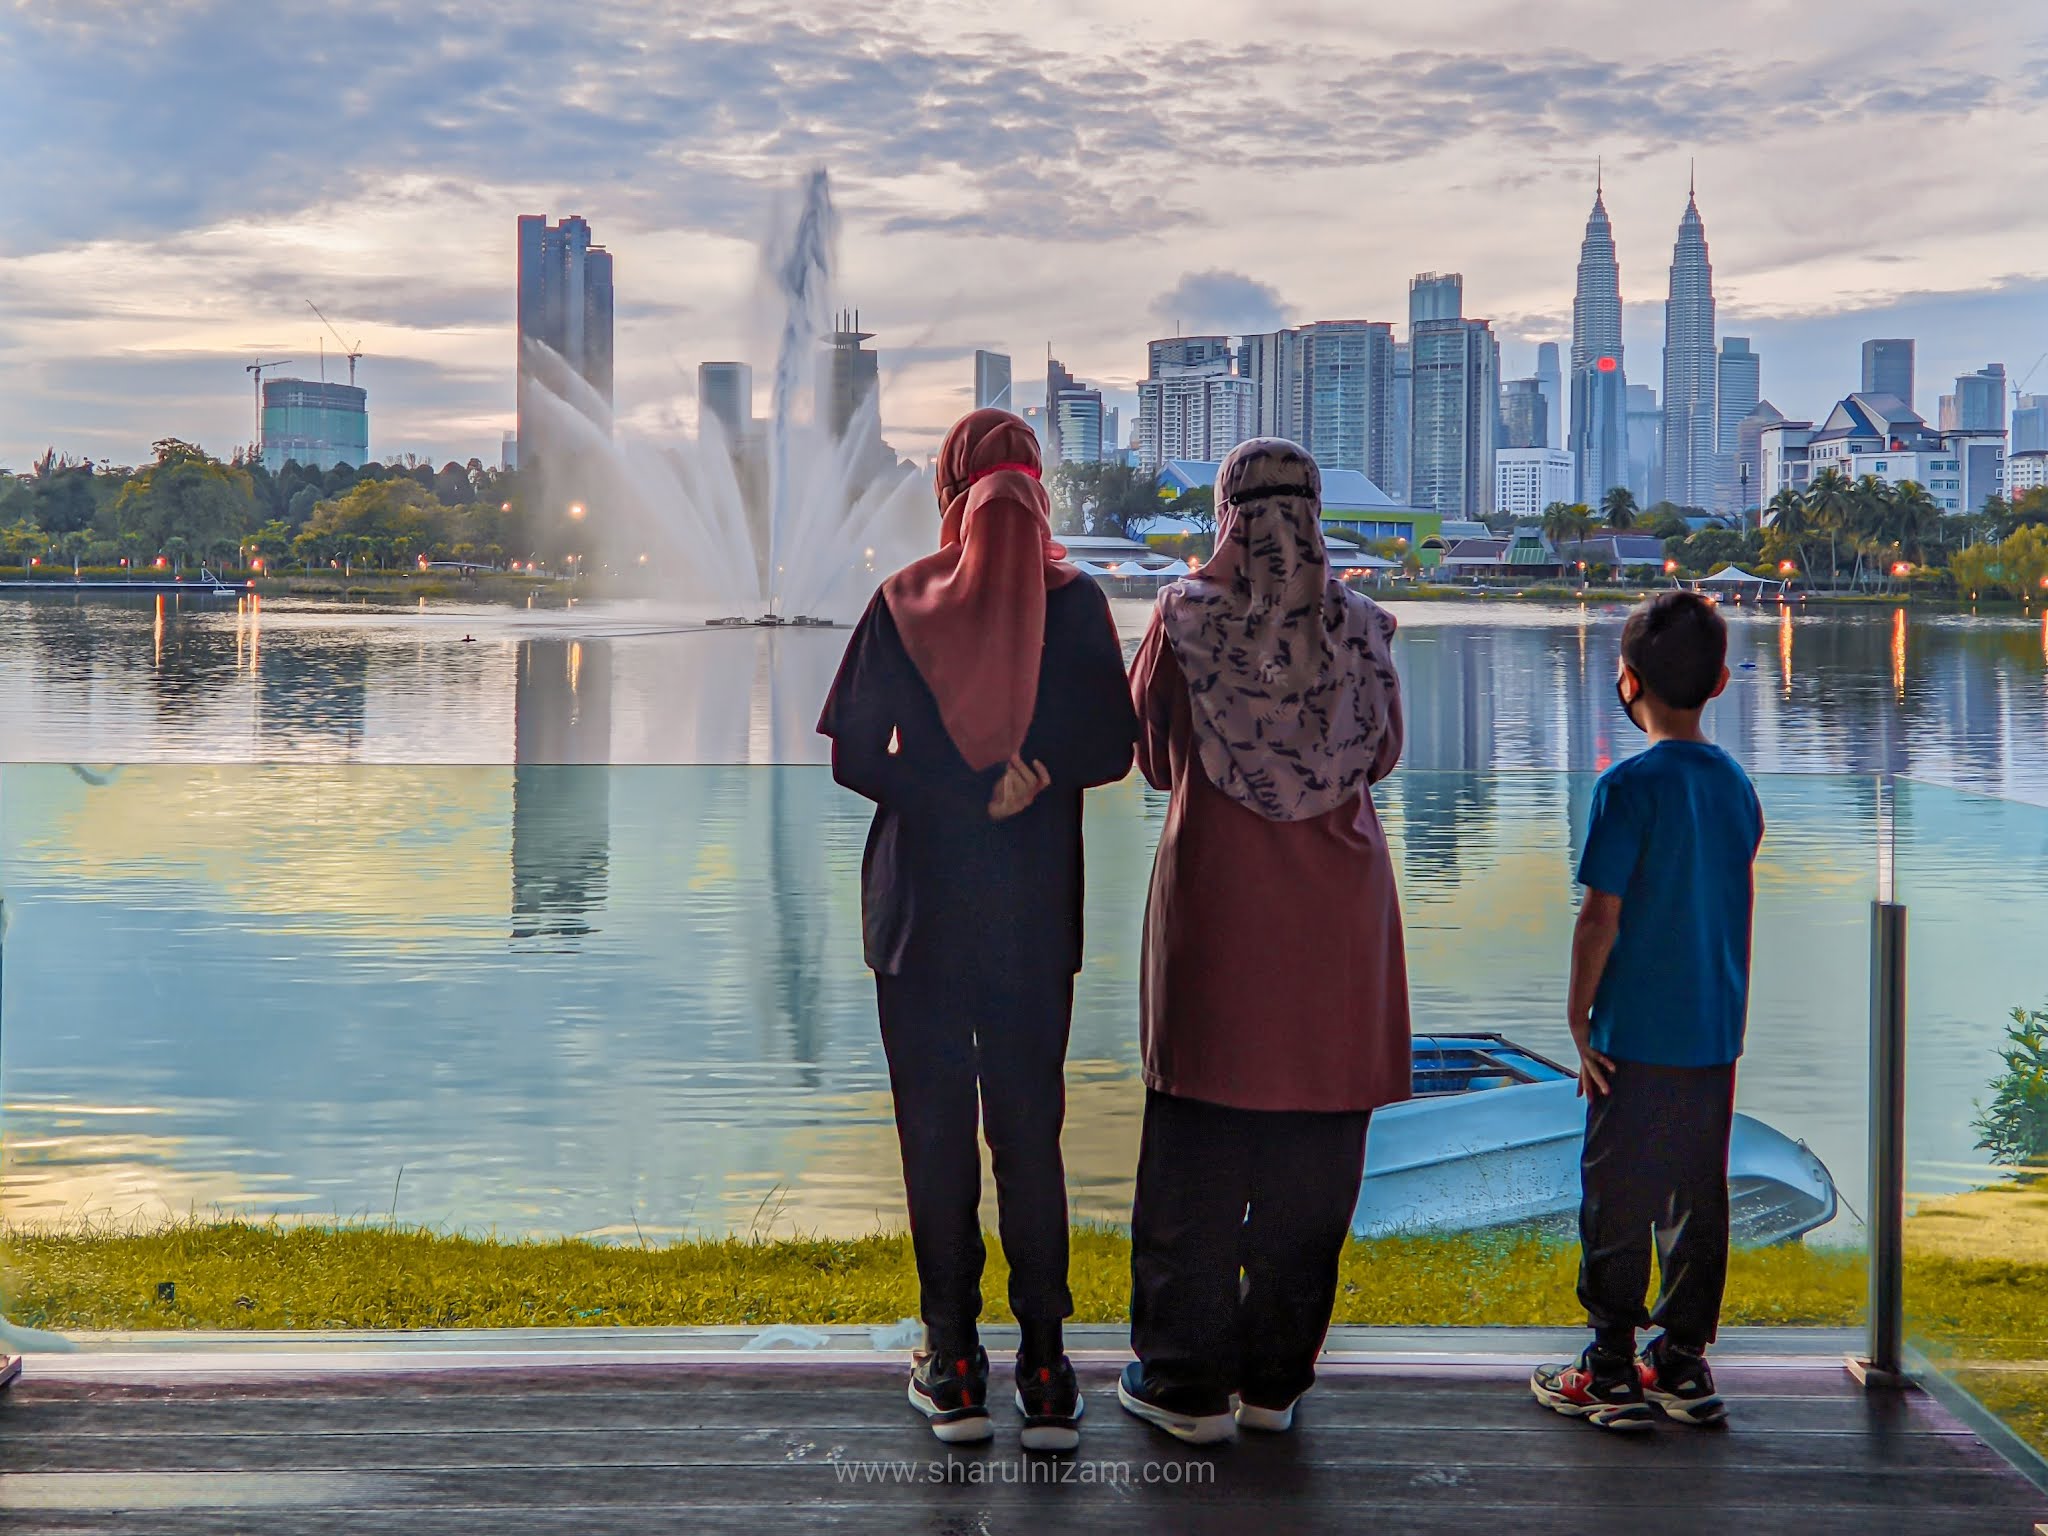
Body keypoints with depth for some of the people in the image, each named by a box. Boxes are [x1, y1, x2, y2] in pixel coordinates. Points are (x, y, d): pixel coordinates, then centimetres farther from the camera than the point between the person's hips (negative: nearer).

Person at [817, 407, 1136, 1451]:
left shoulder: (903, 602, -5)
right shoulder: (1075, 602, -3)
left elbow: (853, 757, -4)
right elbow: (1112, 748, -2)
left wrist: (945, 792, 5)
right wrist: (1027, 775, -5)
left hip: (921, 905, -1)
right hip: (1036, 908, 1)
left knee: (935, 1130, 7)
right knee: (1030, 1131, 8)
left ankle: (953, 1367, 10)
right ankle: (1043, 1370, 7)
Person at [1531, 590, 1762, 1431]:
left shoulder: (1631, 785, -13)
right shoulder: (1738, 785, 7)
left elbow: (1600, 916, -15)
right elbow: (1741, 913, 14)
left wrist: (1580, 1022, -6)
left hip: (1637, 1037, -6)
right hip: (1716, 1037, 6)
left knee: (1618, 1201, 2)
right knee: (1697, 1198, 12)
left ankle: (1611, 1370, 8)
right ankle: (1683, 1363, 19)